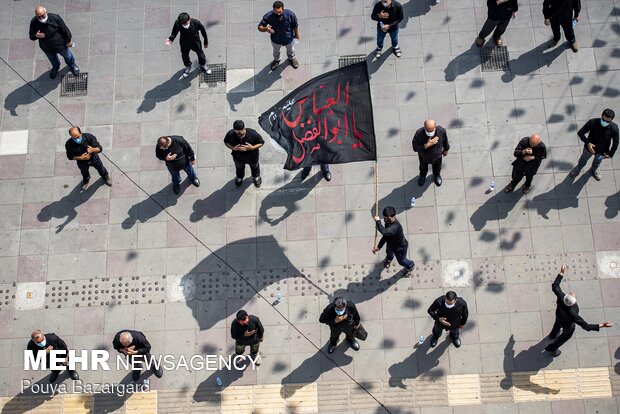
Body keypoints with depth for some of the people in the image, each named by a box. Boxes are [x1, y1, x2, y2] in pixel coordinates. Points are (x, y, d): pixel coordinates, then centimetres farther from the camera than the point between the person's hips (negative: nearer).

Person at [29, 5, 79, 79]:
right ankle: (55, 67, 69)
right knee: (53, 60, 33)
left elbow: (65, 30, -17)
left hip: (60, 45, -2)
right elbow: (31, 36, -12)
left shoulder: (55, 18, -34)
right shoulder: (34, 22, -27)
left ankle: (72, 65, 63)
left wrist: (69, 41, -4)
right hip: (47, 48, 2)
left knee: (67, 56, 28)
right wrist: (36, 36, -37)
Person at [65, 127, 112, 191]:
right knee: (84, 173, 32)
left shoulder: (89, 137, -35)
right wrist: (80, 158, -35)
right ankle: (86, 180, 69)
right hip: (82, 163, 1)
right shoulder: (69, 144, -33)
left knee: (101, 169, 28)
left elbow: (100, 148, -30)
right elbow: (70, 156, -19)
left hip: (94, 158, -1)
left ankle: (105, 177, 64)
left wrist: (93, 150, -53)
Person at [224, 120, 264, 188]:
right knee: (239, 168, 33)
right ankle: (239, 177, 68)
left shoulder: (253, 134, -38)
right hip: (238, 157, 1)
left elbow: (261, 143, -22)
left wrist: (252, 147, -39)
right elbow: (226, 142, -13)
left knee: (254, 167, 32)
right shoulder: (230, 134, -34)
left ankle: (256, 176, 66)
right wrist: (233, 148, -32)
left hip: (252, 156, -1)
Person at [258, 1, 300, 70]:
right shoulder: (268, 16, -36)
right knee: (276, 51, 34)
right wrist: (266, 29, -48)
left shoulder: (290, 14, -35)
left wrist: (297, 35, 1)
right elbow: (260, 27, -25)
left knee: (290, 50, 33)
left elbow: (295, 26, -16)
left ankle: (291, 58, 69)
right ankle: (276, 60, 69)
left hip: (289, 39, 0)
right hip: (275, 39, 0)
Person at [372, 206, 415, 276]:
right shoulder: (388, 222, -21)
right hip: (391, 244, 7)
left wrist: (378, 221, -52)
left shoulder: (396, 226, -49)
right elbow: (385, 235, -9)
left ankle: (410, 266, 57)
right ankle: (388, 259, 75)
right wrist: (378, 247, -14)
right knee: (389, 253, 38)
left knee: (402, 261, 23)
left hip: (400, 247, -7)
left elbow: (384, 232, -66)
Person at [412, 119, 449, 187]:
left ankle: (437, 175, 68)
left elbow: (445, 141, -12)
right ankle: (422, 176, 67)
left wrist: (446, 150, 5)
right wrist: (427, 145, -47)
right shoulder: (419, 134, -41)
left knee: (437, 167, 33)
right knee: (423, 167, 33)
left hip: (437, 156, 1)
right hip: (424, 156, -1)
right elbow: (415, 148, -34)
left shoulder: (441, 131, -34)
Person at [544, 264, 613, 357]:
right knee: (566, 335, 30)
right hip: (567, 325, -4)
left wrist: (561, 273, -17)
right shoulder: (572, 313, -51)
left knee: (558, 324, 39)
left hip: (559, 315, 4)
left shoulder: (561, 297, -42)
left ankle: (553, 335, 73)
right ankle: (552, 348, 51)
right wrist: (602, 325, -48)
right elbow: (586, 326, -44)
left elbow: (555, 285, -24)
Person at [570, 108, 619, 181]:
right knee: (583, 160, 29)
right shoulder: (593, 122, -34)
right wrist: (587, 143, -34)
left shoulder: (614, 128, -30)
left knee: (597, 162, 33)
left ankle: (594, 170, 66)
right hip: (589, 147, -1)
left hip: (602, 151, 1)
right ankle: (578, 169, 61)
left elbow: (615, 142, -14)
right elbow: (580, 132, -22)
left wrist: (611, 154, -12)